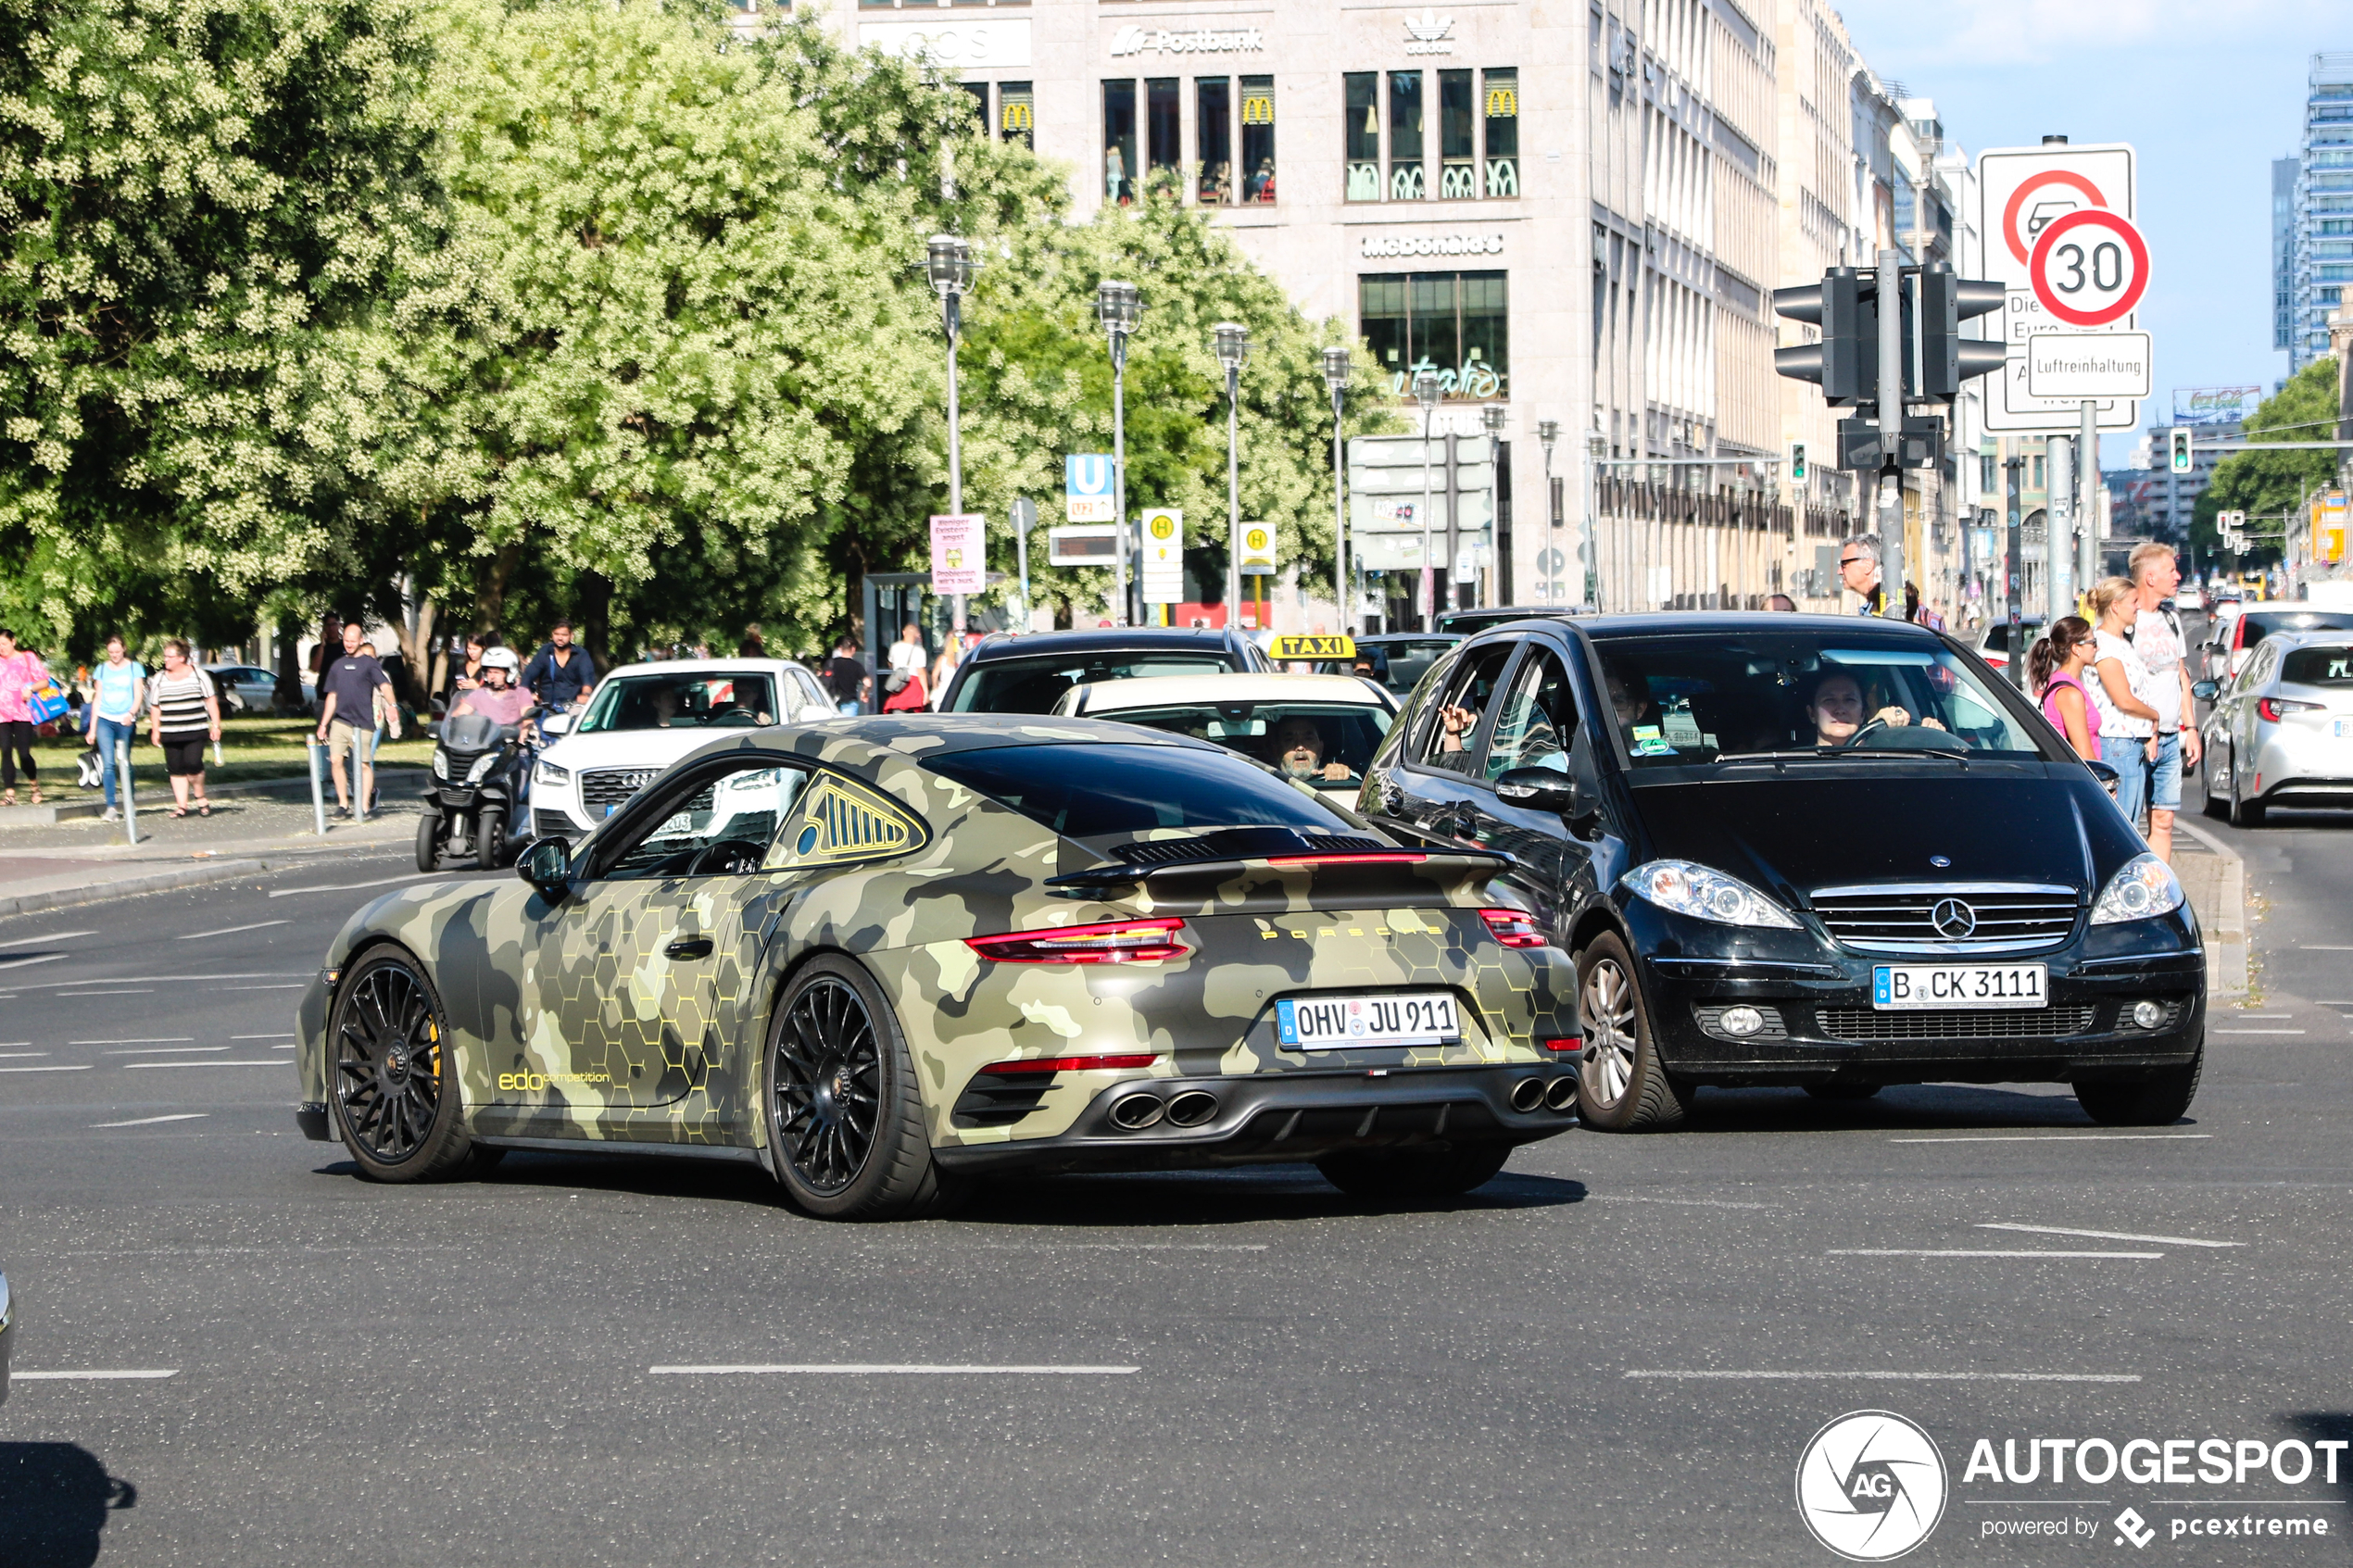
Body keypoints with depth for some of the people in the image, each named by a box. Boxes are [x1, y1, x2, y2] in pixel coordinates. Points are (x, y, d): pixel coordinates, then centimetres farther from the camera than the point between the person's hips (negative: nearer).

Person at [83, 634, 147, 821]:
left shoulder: (134, 668, 4)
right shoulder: (102, 670, 10)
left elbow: (139, 695, -2)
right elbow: (97, 699, 14)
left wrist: (131, 713, -22)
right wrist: (92, 728, 11)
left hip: (125, 722, -1)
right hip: (104, 721, 1)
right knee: (108, 765, -10)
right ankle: (111, 808, -14)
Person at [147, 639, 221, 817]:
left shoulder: (198, 676, 2)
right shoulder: (159, 679, 8)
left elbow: (211, 701, 4)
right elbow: (155, 707, 13)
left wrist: (215, 725, -1)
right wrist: (155, 730, 7)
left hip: (195, 731, -3)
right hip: (170, 734, 3)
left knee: (192, 764, -16)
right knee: (176, 769, 0)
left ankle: (200, 797, 6)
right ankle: (181, 805, 6)